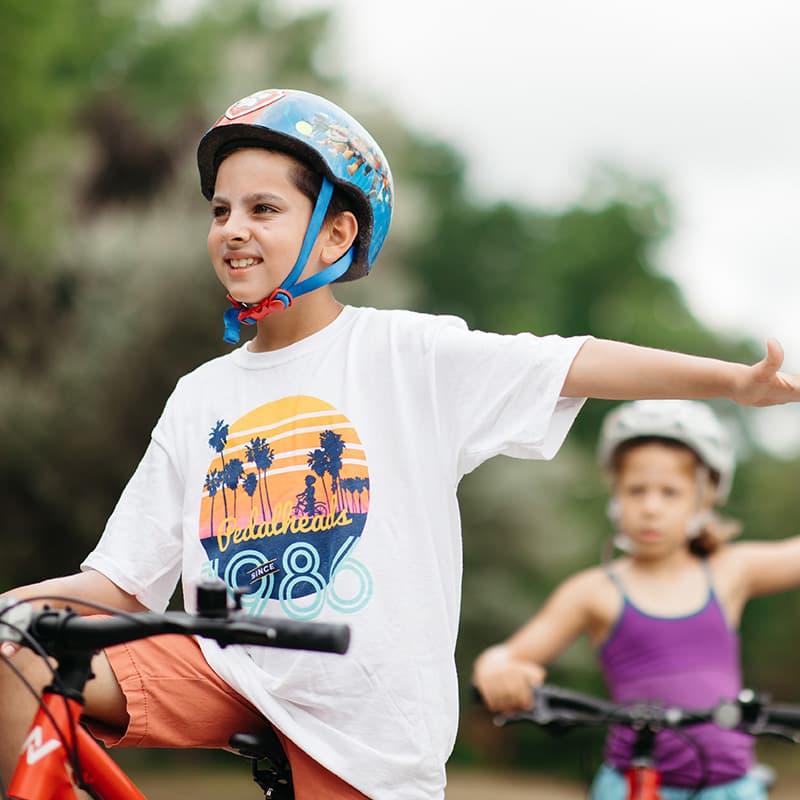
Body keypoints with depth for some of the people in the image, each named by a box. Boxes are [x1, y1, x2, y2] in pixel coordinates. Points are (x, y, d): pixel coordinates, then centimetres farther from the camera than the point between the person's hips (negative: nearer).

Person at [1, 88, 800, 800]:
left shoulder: (403, 352, -4)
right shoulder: (200, 397, 8)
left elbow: (579, 365, -12)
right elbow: (120, 583, 8)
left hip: (362, 718, -3)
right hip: (229, 675, 3)